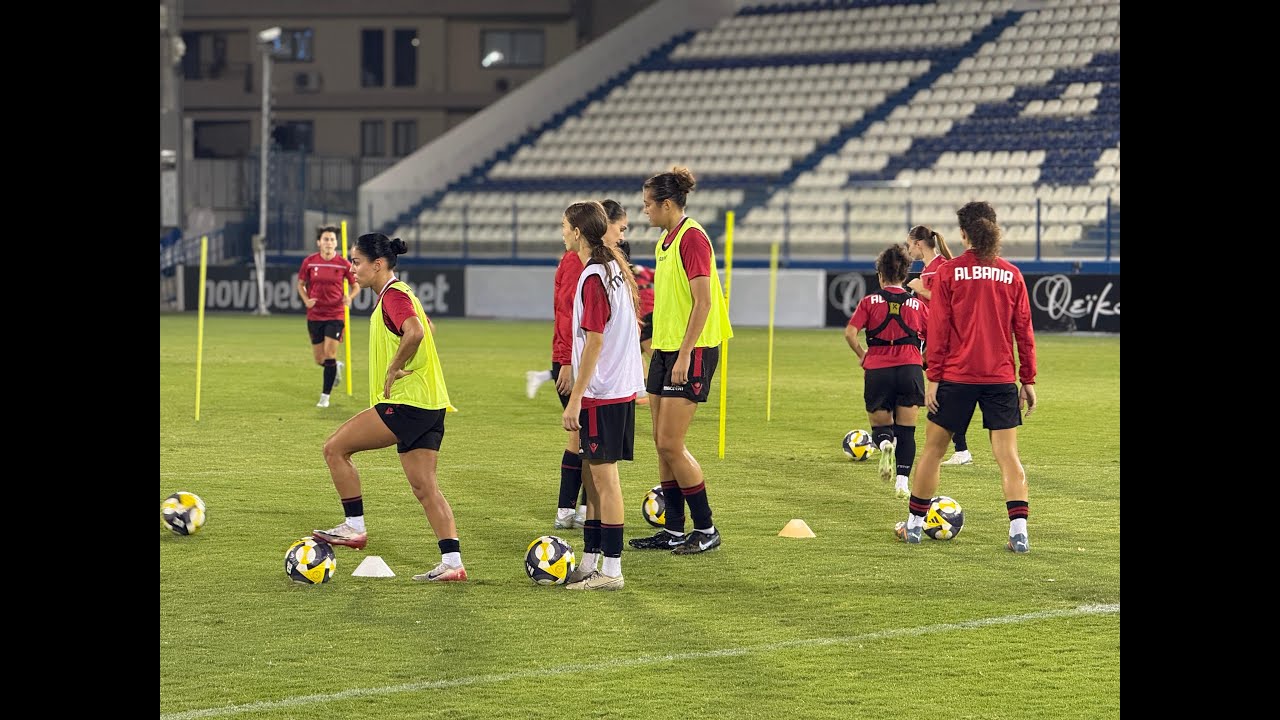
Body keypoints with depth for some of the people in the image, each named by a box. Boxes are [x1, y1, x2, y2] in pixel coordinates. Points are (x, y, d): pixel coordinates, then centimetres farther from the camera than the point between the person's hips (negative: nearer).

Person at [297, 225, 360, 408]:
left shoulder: (343, 264, -5)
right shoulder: (309, 262, -3)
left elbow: (356, 286, 6)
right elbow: (301, 284, 10)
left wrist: (350, 297, -15)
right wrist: (306, 300, -8)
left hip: (335, 315, -2)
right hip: (315, 315, 2)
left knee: (329, 355, -11)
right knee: (319, 360, 6)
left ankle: (325, 396, 1)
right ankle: (336, 367, 42)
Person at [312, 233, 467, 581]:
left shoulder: (393, 295, -12)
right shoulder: (395, 294, 19)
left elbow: (415, 332, -31)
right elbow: (424, 331, 31)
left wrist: (393, 370, -20)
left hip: (406, 403, -10)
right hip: (428, 406, 10)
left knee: (335, 448, -3)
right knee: (425, 489, 8)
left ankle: (354, 526, 1)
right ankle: (452, 563, 4)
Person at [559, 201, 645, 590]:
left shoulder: (594, 277, -17)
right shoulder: (614, 269, 12)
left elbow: (594, 341, -20)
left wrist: (575, 398, -19)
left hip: (601, 393, -10)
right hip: (621, 388, 10)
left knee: (604, 476, -5)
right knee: (593, 475, 14)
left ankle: (611, 569, -1)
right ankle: (590, 561, 20)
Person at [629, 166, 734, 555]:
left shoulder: (693, 238, -15)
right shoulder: (666, 240, 14)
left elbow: (702, 302, -19)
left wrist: (684, 355, -21)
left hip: (692, 351, -9)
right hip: (665, 349, 9)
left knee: (670, 445, -9)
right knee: (663, 444, 8)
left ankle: (706, 530, 1)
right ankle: (674, 531, 14)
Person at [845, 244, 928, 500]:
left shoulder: (870, 301, 4)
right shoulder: (918, 304, 9)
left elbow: (850, 332, -7)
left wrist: (862, 355, 7)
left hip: (877, 370, -1)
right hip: (910, 368, 1)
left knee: (880, 426, 16)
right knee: (906, 431, 9)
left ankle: (884, 442, -19)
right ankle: (902, 482, -5)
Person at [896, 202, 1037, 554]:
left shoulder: (949, 271, -4)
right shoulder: (1011, 274, 3)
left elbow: (938, 328, -5)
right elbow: (1024, 330, 5)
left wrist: (933, 377, -2)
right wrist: (1028, 379, 11)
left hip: (956, 378, -1)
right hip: (1001, 379, 1)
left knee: (933, 448, 13)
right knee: (1008, 456, 1)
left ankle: (914, 524, 21)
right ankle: (1019, 530, -10)